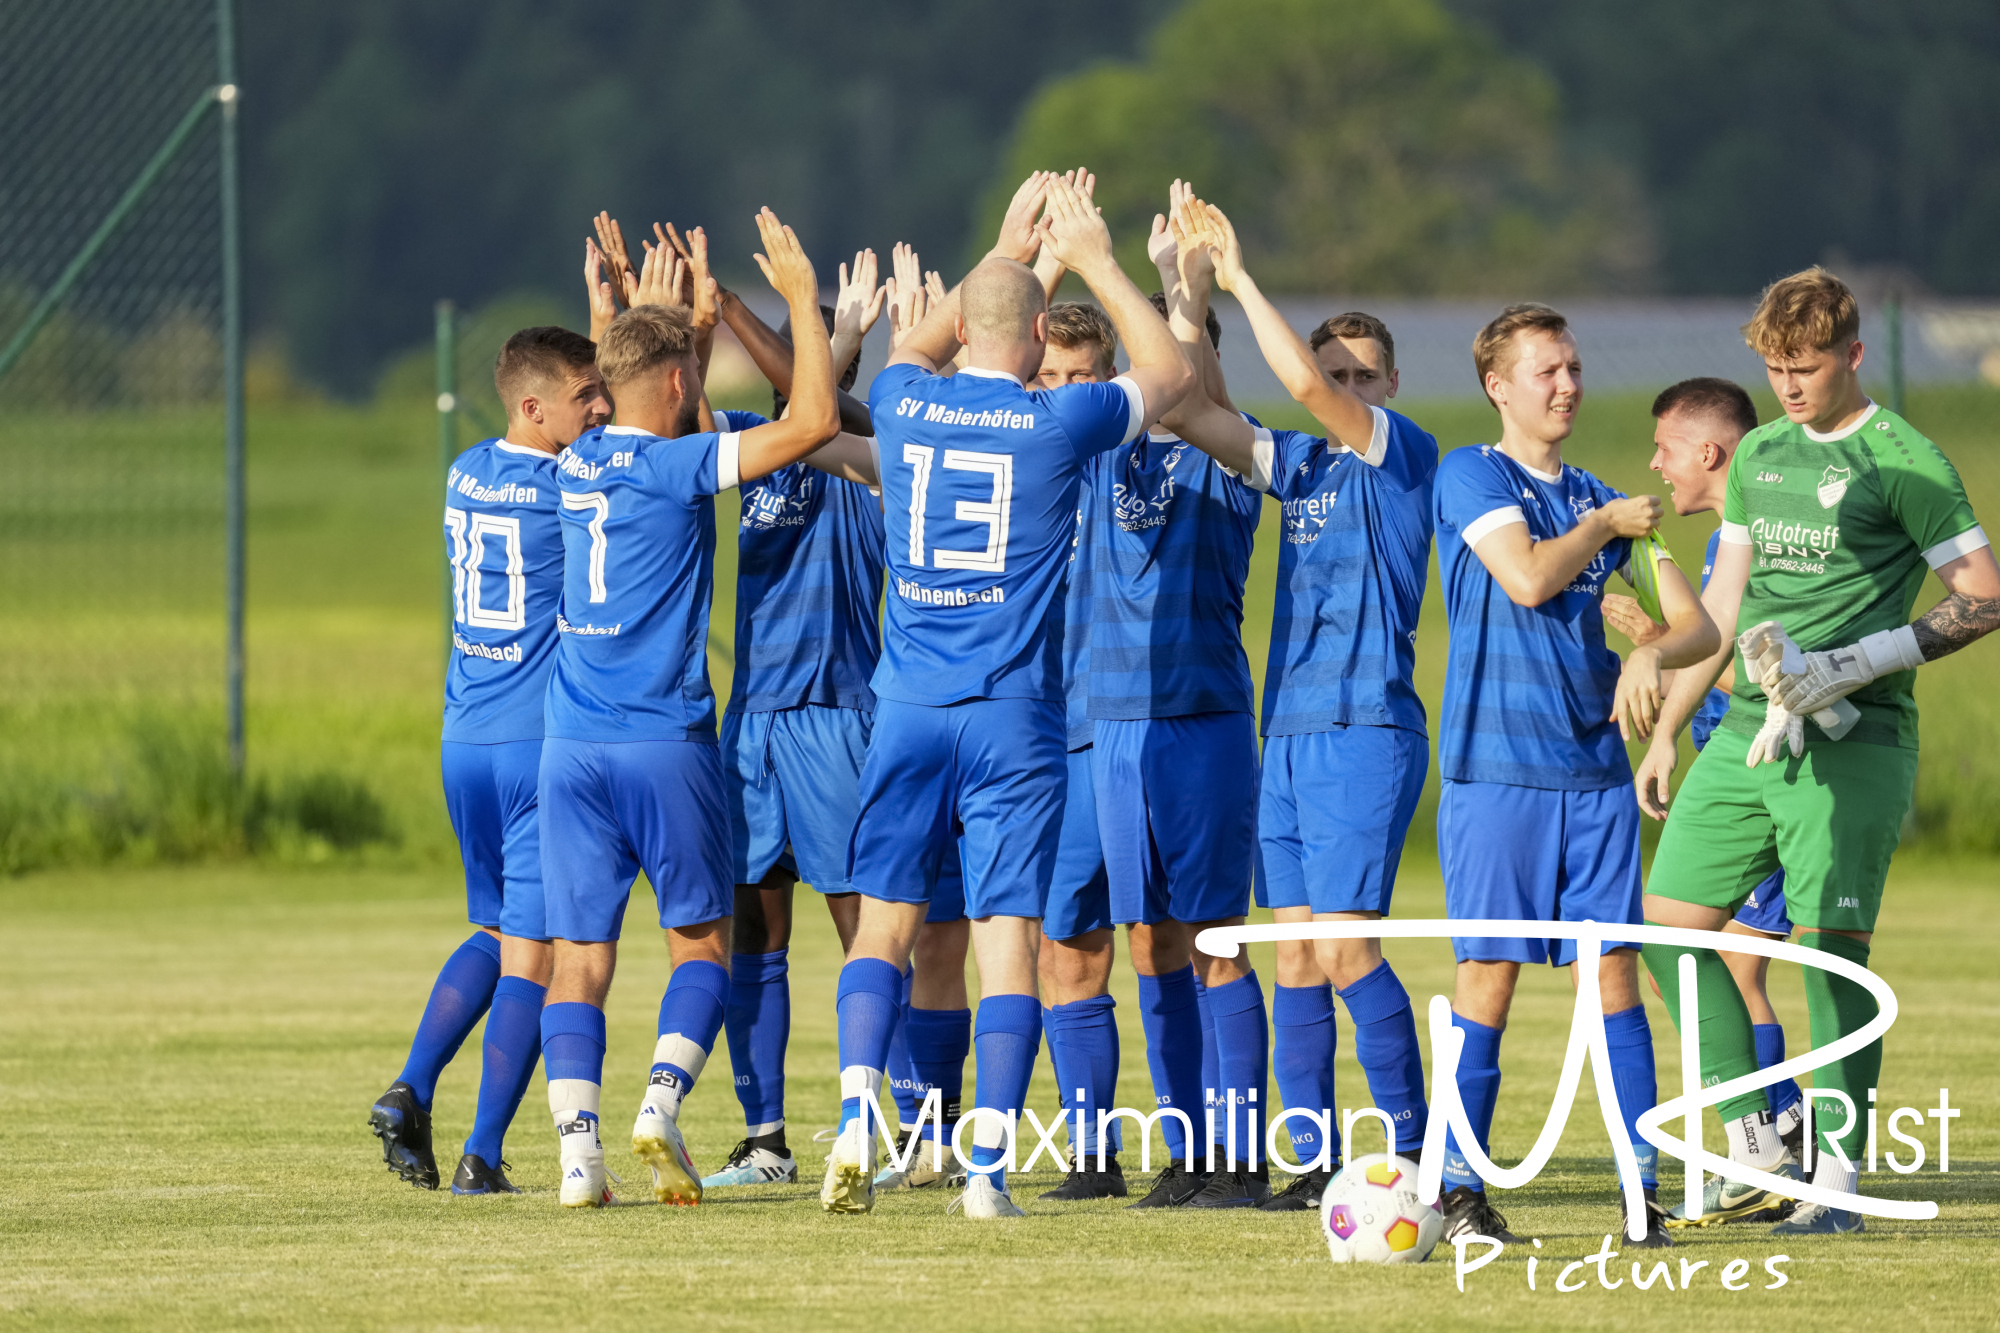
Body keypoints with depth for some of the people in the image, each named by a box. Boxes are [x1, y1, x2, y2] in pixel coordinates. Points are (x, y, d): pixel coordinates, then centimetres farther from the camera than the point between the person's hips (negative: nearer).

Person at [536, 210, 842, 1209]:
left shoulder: (578, 464, 10)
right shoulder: (674, 467, -10)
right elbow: (813, 421, -15)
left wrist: (676, 315, 35)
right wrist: (802, 296, -6)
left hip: (572, 749, 5)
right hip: (665, 743, -5)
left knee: (580, 958, 3)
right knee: (701, 940, 9)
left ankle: (578, 1148, -9)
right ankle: (662, 1101, -11)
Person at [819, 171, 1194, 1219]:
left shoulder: (905, 410, 2)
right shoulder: (1058, 424, -6)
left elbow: (914, 353, 29)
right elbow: (1169, 369, 14)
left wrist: (1004, 256, 35)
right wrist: (1092, 261, 23)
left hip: (909, 711, 2)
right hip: (1014, 720, -2)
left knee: (883, 926, 8)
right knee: (1008, 938, -2)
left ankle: (855, 1126, -9)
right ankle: (988, 1164, -9)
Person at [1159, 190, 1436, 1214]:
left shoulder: (1401, 452, -4)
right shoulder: (1300, 463, 15)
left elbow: (1303, 383, -18)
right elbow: (1183, 408, 11)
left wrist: (1240, 277, -10)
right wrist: (1191, 287, 4)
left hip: (1367, 734, -7)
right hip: (1288, 735, 7)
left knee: (1347, 949, -11)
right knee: (1298, 955, 5)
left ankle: (1413, 1146, -2)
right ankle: (1315, 1161, 8)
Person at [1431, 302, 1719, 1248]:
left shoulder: (1604, 502, 15)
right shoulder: (1471, 476, -1)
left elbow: (1699, 626, 12)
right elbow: (1527, 577, -17)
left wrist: (1651, 654, -11)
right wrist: (1605, 526, -1)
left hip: (1595, 769, 5)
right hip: (1496, 769, -5)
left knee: (1614, 970, 0)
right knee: (1490, 972, -4)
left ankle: (1643, 1189, -1)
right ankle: (1459, 1190, 2)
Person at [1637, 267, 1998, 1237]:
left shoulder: (1902, 461, -5)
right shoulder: (1758, 456, 16)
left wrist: (1860, 662, -15)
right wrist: (1665, 730, 19)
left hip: (1851, 741, -7)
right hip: (1749, 726, 7)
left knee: (1831, 943, -10)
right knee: (1670, 920, 2)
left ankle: (1836, 1181, -6)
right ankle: (1755, 1148, 9)